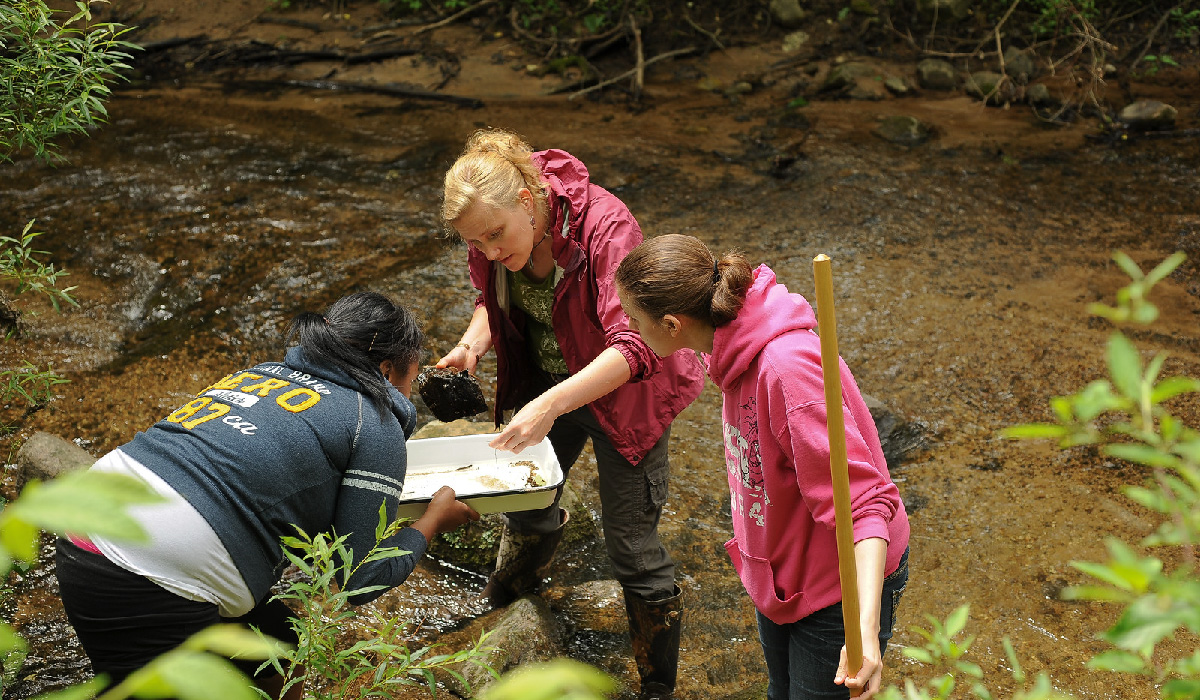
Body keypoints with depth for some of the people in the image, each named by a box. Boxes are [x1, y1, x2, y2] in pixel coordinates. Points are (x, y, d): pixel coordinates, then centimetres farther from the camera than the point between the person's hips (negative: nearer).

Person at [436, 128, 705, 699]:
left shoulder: (605, 224, -35)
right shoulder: (489, 230, -16)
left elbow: (633, 347, -42)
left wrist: (550, 405, -52)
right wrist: (474, 341, -16)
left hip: (618, 391, -5)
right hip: (543, 384, 6)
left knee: (631, 546, -1)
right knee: (523, 498, 20)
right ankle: (499, 609, 54)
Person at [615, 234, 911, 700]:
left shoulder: (787, 368, -36)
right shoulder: (740, 352, -9)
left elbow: (861, 501, -37)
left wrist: (866, 629, -45)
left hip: (842, 589, -9)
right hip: (778, 573, 9)